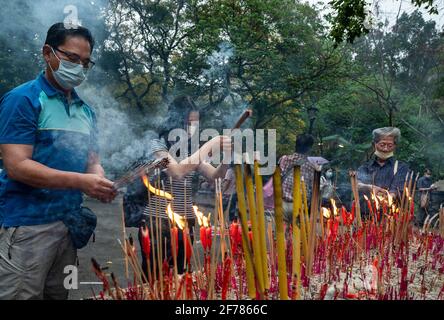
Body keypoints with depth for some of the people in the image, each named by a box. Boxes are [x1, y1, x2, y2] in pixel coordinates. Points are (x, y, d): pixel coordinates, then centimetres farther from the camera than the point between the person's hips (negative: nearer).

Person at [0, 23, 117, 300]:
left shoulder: (86, 111, 12)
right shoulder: (24, 100, -9)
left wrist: (100, 183, -9)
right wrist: (80, 181, -25)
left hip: (70, 223, 7)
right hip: (28, 224, -7)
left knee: (58, 294, 17)